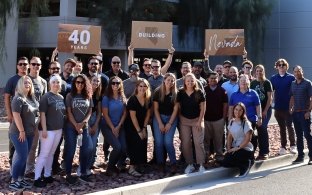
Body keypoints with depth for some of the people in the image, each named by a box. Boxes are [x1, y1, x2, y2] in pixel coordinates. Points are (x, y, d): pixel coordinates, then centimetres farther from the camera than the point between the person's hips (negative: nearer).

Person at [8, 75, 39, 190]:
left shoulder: (31, 98, 10)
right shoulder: (18, 99, -15)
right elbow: (16, 116, -20)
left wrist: (33, 128, 14)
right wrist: (21, 131, -20)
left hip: (29, 133, 8)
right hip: (19, 133, -8)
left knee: (24, 157, 12)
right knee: (21, 157, -7)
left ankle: (20, 179, 21)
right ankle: (13, 182, 2)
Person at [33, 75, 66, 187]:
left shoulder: (61, 97, 10)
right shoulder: (46, 97, -11)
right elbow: (42, 114, -14)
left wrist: (63, 127, 14)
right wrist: (44, 129, -19)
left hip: (58, 129, 7)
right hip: (48, 129, -7)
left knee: (51, 154, 14)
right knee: (44, 154, -5)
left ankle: (47, 175, 23)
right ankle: (37, 178, 0)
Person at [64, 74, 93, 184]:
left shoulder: (88, 96, 8)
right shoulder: (70, 96, -1)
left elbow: (90, 112, 6)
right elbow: (69, 112, -5)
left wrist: (82, 123, -9)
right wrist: (76, 126, -12)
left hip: (84, 127, 3)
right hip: (71, 127, -3)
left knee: (88, 149, -3)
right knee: (70, 151, -1)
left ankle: (83, 174, 9)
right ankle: (68, 174, 8)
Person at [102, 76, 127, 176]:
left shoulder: (123, 98, 5)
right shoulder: (106, 98, -8)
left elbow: (124, 113, 4)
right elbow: (105, 115, -10)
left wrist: (118, 127, -5)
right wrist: (113, 128, -10)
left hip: (120, 127, 4)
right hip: (108, 127, -4)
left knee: (125, 148, -12)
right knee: (117, 147, -21)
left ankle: (120, 164, 19)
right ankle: (110, 168, 1)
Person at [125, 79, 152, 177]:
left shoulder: (148, 99, -2)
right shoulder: (132, 99, -18)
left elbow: (148, 114, 3)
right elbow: (133, 116, -18)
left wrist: (144, 128, -3)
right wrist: (139, 131, -17)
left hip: (142, 126, 6)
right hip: (131, 126, -6)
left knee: (143, 144, -2)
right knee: (136, 144, -13)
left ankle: (139, 165, 9)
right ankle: (132, 168, -10)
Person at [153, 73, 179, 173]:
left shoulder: (175, 94, -2)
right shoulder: (158, 92, -3)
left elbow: (175, 110, -2)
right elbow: (155, 109, -2)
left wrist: (169, 124, -8)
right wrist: (160, 123, -8)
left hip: (171, 118, -1)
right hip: (158, 118, 1)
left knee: (168, 141, -13)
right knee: (159, 141, -6)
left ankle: (173, 163, 1)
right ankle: (161, 163, 9)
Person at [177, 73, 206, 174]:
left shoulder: (199, 93, -5)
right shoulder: (180, 93, -1)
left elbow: (202, 108, -3)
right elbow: (178, 107, 4)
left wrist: (199, 121, -8)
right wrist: (180, 120, -1)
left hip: (197, 120, -2)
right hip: (184, 120, 2)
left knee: (198, 142, -5)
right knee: (185, 143, 1)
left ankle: (201, 165, -1)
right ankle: (190, 165, 11)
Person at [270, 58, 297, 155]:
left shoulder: (291, 78, -2)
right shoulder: (273, 78, 5)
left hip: (288, 107, -3)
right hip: (278, 107, 3)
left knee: (289, 126, -2)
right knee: (282, 127, 10)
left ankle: (293, 146, 7)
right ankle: (283, 146, 16)